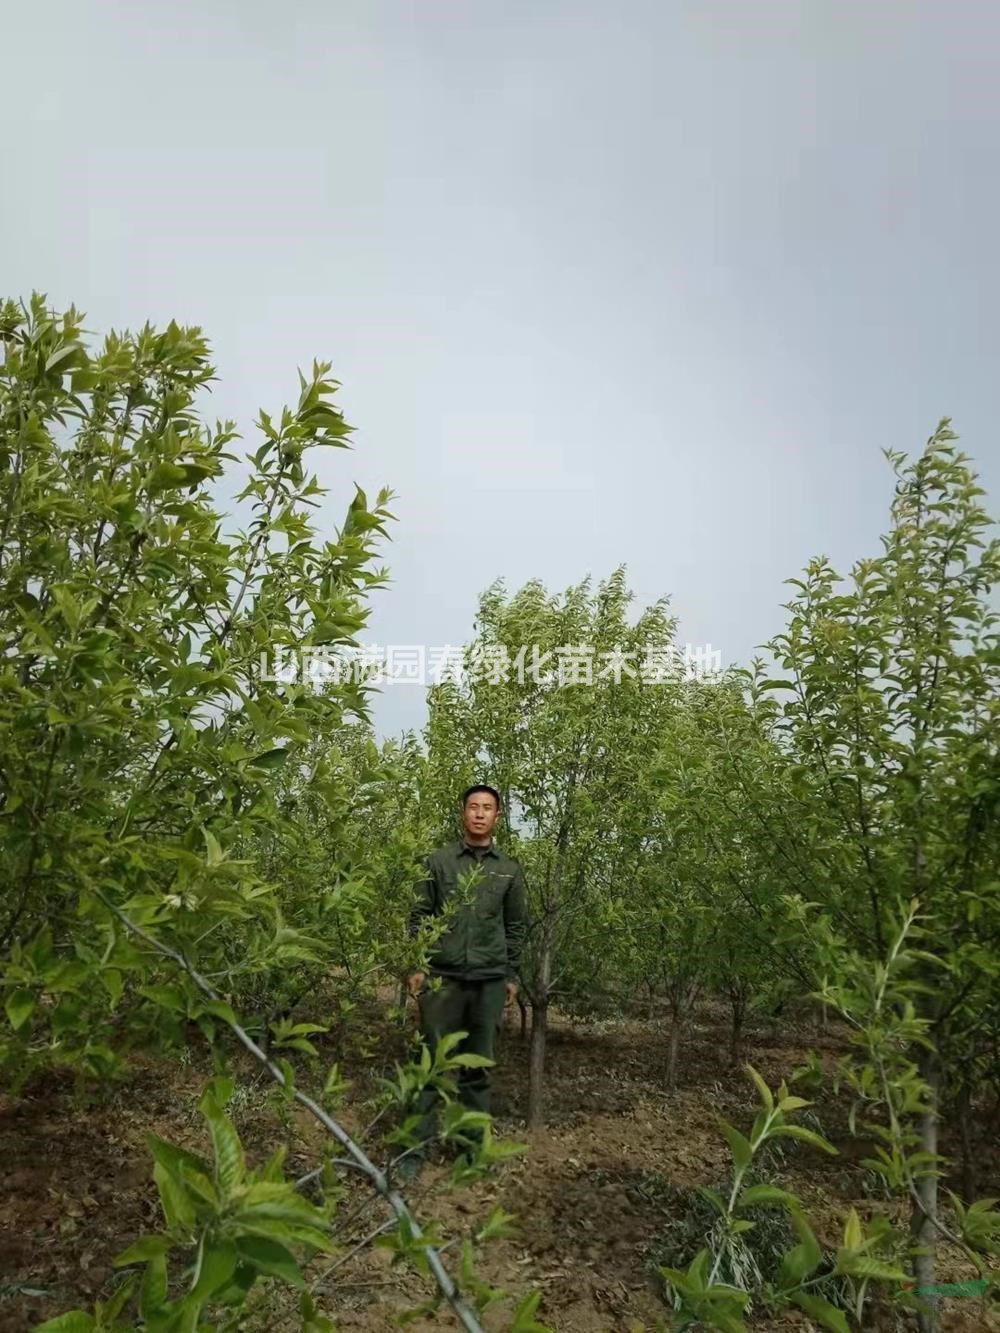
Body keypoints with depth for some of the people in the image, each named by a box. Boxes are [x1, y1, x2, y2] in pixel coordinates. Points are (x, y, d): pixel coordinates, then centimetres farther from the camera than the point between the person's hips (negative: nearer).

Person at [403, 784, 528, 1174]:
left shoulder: (510, 869, 7)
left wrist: (512, 976, 8)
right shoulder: (439, 860, 2)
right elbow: (419, 917, 3)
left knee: (479, 1065, 10)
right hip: (442, 977, -1)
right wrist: (415, 967, -3)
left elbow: (516, 927, 11)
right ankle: (416, 1145, 12)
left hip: (490, 981, 2)